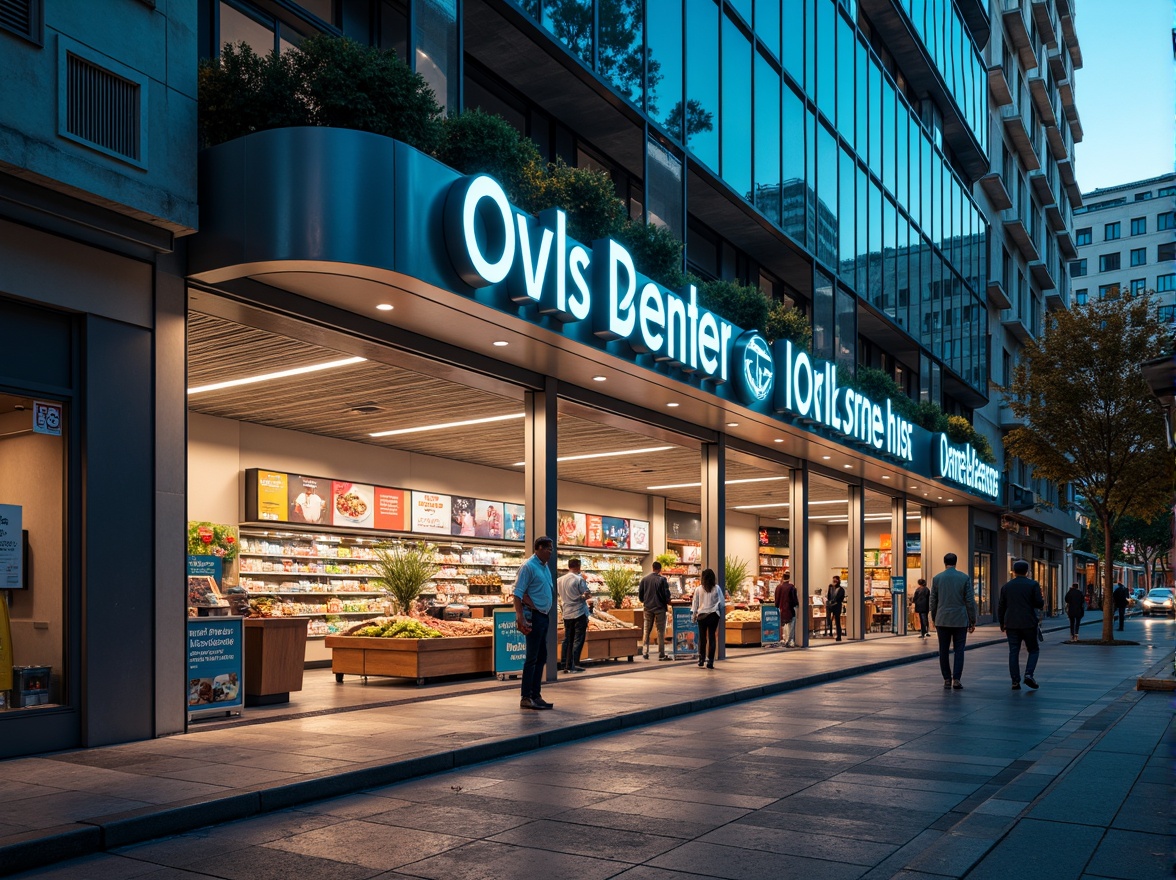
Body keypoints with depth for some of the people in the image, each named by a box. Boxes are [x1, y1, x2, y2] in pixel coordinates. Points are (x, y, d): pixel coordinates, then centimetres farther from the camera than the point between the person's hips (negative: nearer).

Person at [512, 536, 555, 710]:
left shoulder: (545, 567, 15)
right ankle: (526, 698, -1)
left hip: (544, 616, 9)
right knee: (532, 657, -6)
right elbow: (517, 594, -16)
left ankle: (536, 695, 18)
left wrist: (548, 615, 12)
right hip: (534, 616, -9)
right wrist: (521, 619, -23)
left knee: (541, 657, 11)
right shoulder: (528, 567, -12)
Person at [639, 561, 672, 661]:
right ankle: (661, 654, 2)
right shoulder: (662, 580, -12)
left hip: (648, 607, 4)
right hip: (659, 607, -4)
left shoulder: (644, 579, 1)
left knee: (647, 630, 14)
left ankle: (645, 652, 10)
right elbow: (666, 593, -13)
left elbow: (640, 593, 5)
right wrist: (667, 602, 7)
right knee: (660, 631, 1)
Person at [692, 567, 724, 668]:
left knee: (702, 637, 13)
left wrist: (694, 615, 13)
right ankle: (710, 661, 1)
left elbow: (695, 603, 3)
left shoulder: (698, 589, -3)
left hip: (701, 615, 1)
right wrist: (721, 613, 14)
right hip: (713, 615, -1)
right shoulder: (716, 588, -4)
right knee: (712, 637, 3)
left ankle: (701, 659, 15)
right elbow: (722, 603, 0)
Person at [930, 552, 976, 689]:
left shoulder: (937, 578, 1)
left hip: (942, 620, 1)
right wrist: (972, 621, 4)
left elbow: (933, 601, 4)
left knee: (943, 651, 7)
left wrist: (934, 620, 15)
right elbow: (970, 601, -3)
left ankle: (947, 679, 9)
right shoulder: (965, 578, -2)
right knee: (959, 650, 4)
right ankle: (956, 679, -4)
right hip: (960, 620, -1)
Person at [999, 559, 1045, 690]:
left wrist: (1002, 624, 19)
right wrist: (1043, 601, 15)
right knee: (1034, 650, 10)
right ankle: (1029, 674, -7)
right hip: (1028, 624, -3)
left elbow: (1001, 607, 9)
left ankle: (1015, 681, 1)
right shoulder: (1033, 584, -3)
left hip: (1011, 624, 3)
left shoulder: (1006, 586, 7)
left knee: (1013, 652, 4)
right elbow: (1039, 603, -8)